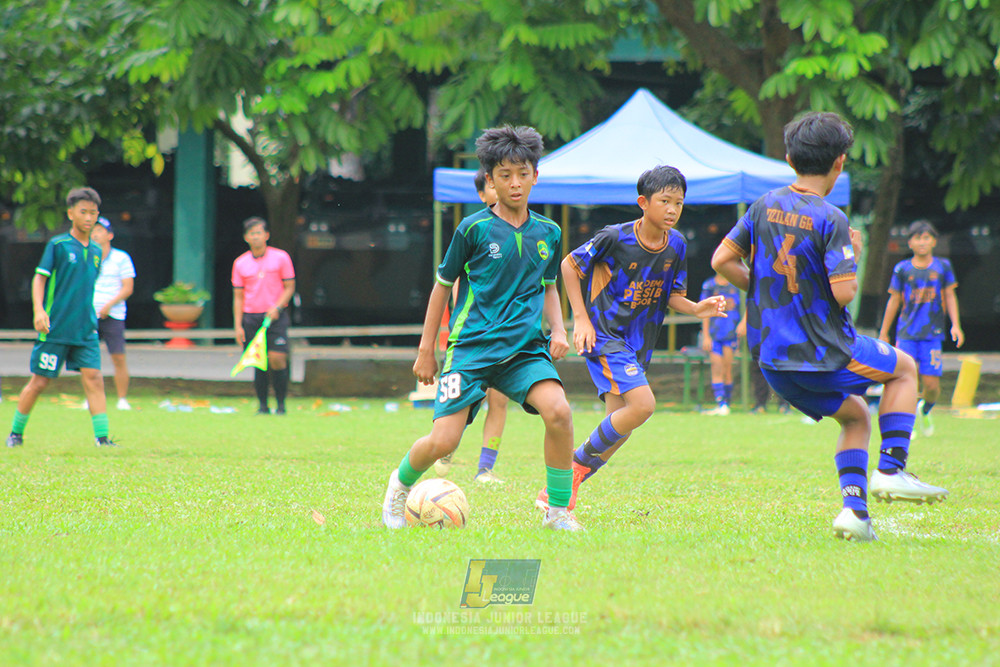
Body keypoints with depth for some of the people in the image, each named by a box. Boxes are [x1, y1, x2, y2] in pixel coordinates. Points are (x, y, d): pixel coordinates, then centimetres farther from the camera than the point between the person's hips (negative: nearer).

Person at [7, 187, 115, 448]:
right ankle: (16, 432, 18)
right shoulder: (57, 245, -4)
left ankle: (102, 436, -9)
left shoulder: (96, 251, 12)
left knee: (93, 377, -9)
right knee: (40, 381, 1)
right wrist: (39, 310, -19)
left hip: (85, 329, 4)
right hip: (55, 328, -4)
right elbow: (39, 278, -7)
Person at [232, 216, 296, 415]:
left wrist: (276, 307, -13)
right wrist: (238, 326, 2)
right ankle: (262, 405, 7)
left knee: (277, 360, -12)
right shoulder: (240, 263, 7)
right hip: (250, 317, 2)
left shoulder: (281, 258, 1)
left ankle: (280, 404, -1)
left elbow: (289, 287, 3)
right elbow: (238, 296, 9)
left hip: (276, 316, -2)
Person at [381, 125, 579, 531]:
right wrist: (426, 349, 8)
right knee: (443, 441, -12)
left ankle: (558, 512, -10)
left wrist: (558, 330, 6)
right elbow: (443, 285, 7)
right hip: (472, 345, -3)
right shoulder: (474, 229, -3)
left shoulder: (548, 233, 8)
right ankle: (402, 483, 23)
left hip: (525, 346, 3)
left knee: (558, 412, -26)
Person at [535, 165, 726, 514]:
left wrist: (696, 308, -13)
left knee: (618, 427, 3)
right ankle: (580, 463, -6)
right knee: (642, 404, -23)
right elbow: (570, 265, -4)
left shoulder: (676, 246, 2)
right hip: (604, 337, -7)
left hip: (638, 344, 7)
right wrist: (581, 318, -8)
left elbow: (672, 295, 9)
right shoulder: (615, 238, -14)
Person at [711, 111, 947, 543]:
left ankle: (855, 506, 6)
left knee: (855, 415, 24)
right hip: (823, 354, -6)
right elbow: (843, 293, -21)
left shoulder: (764, 207, 2)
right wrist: (852, 256, -2)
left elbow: (722, 260, 6)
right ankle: (891, 470, 8)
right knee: (904, 369, 19)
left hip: (772, 357, 6)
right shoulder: (829, 219, -17)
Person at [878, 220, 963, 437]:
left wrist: (955, 325, -3)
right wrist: (884, 333, 13)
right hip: (907, 333, 0)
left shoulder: (942, 266, 5)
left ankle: (925, 410, 31)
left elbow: (950, 297, 8)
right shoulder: (902, 269, 4)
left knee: (932, 385, -3)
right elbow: (894, 301, 10)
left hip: (932, 333, 0)